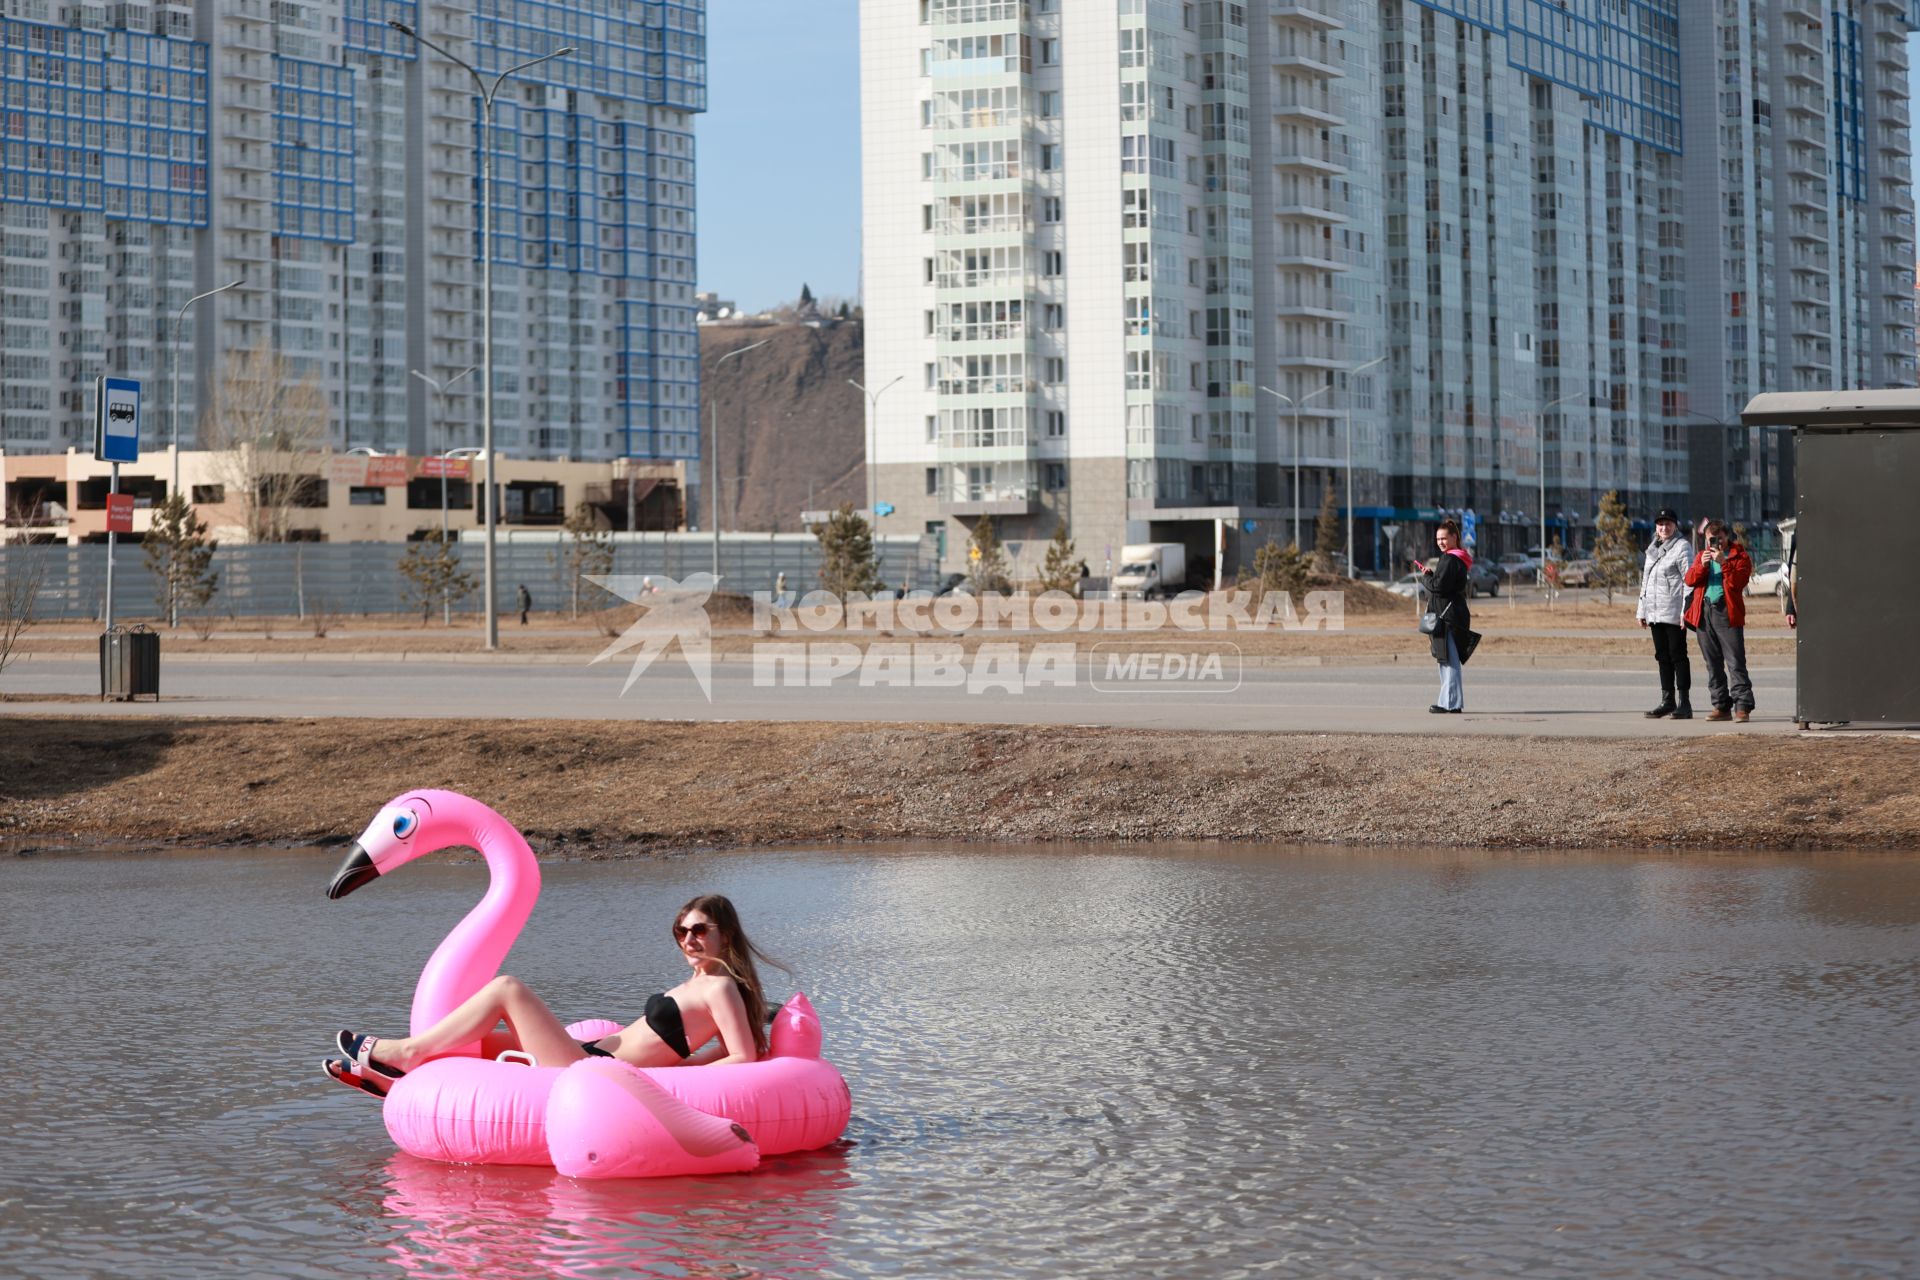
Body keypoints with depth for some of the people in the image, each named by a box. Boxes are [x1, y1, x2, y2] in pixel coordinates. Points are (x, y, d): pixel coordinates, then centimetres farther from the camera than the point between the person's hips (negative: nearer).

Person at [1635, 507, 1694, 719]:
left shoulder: (1682, 547, -5)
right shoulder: (1653, 549, 19)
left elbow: (1689, 580, -11)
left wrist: (1686, 610, -18)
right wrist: (1642, 610, 19)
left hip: (1674, 612, -8)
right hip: (1655, 612, 8)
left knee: (1677, 656, -6)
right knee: (1662, 657, 10)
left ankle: (1684, 703, -5)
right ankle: (1667, 701, 15)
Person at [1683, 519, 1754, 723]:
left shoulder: (1739, 556, 4)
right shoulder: (1702, 555, 18)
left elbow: (1737, 582, -11)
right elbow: (1690, 580, 6)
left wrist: (1723, 562, -18)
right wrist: (1702, 565, -11)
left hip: (1727, 612, -5)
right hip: (1704, 612, 5)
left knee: (1735, 662, -11)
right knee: (1713, 664, 8)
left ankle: (1742, 707, -13)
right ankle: (1722, 706, 13)